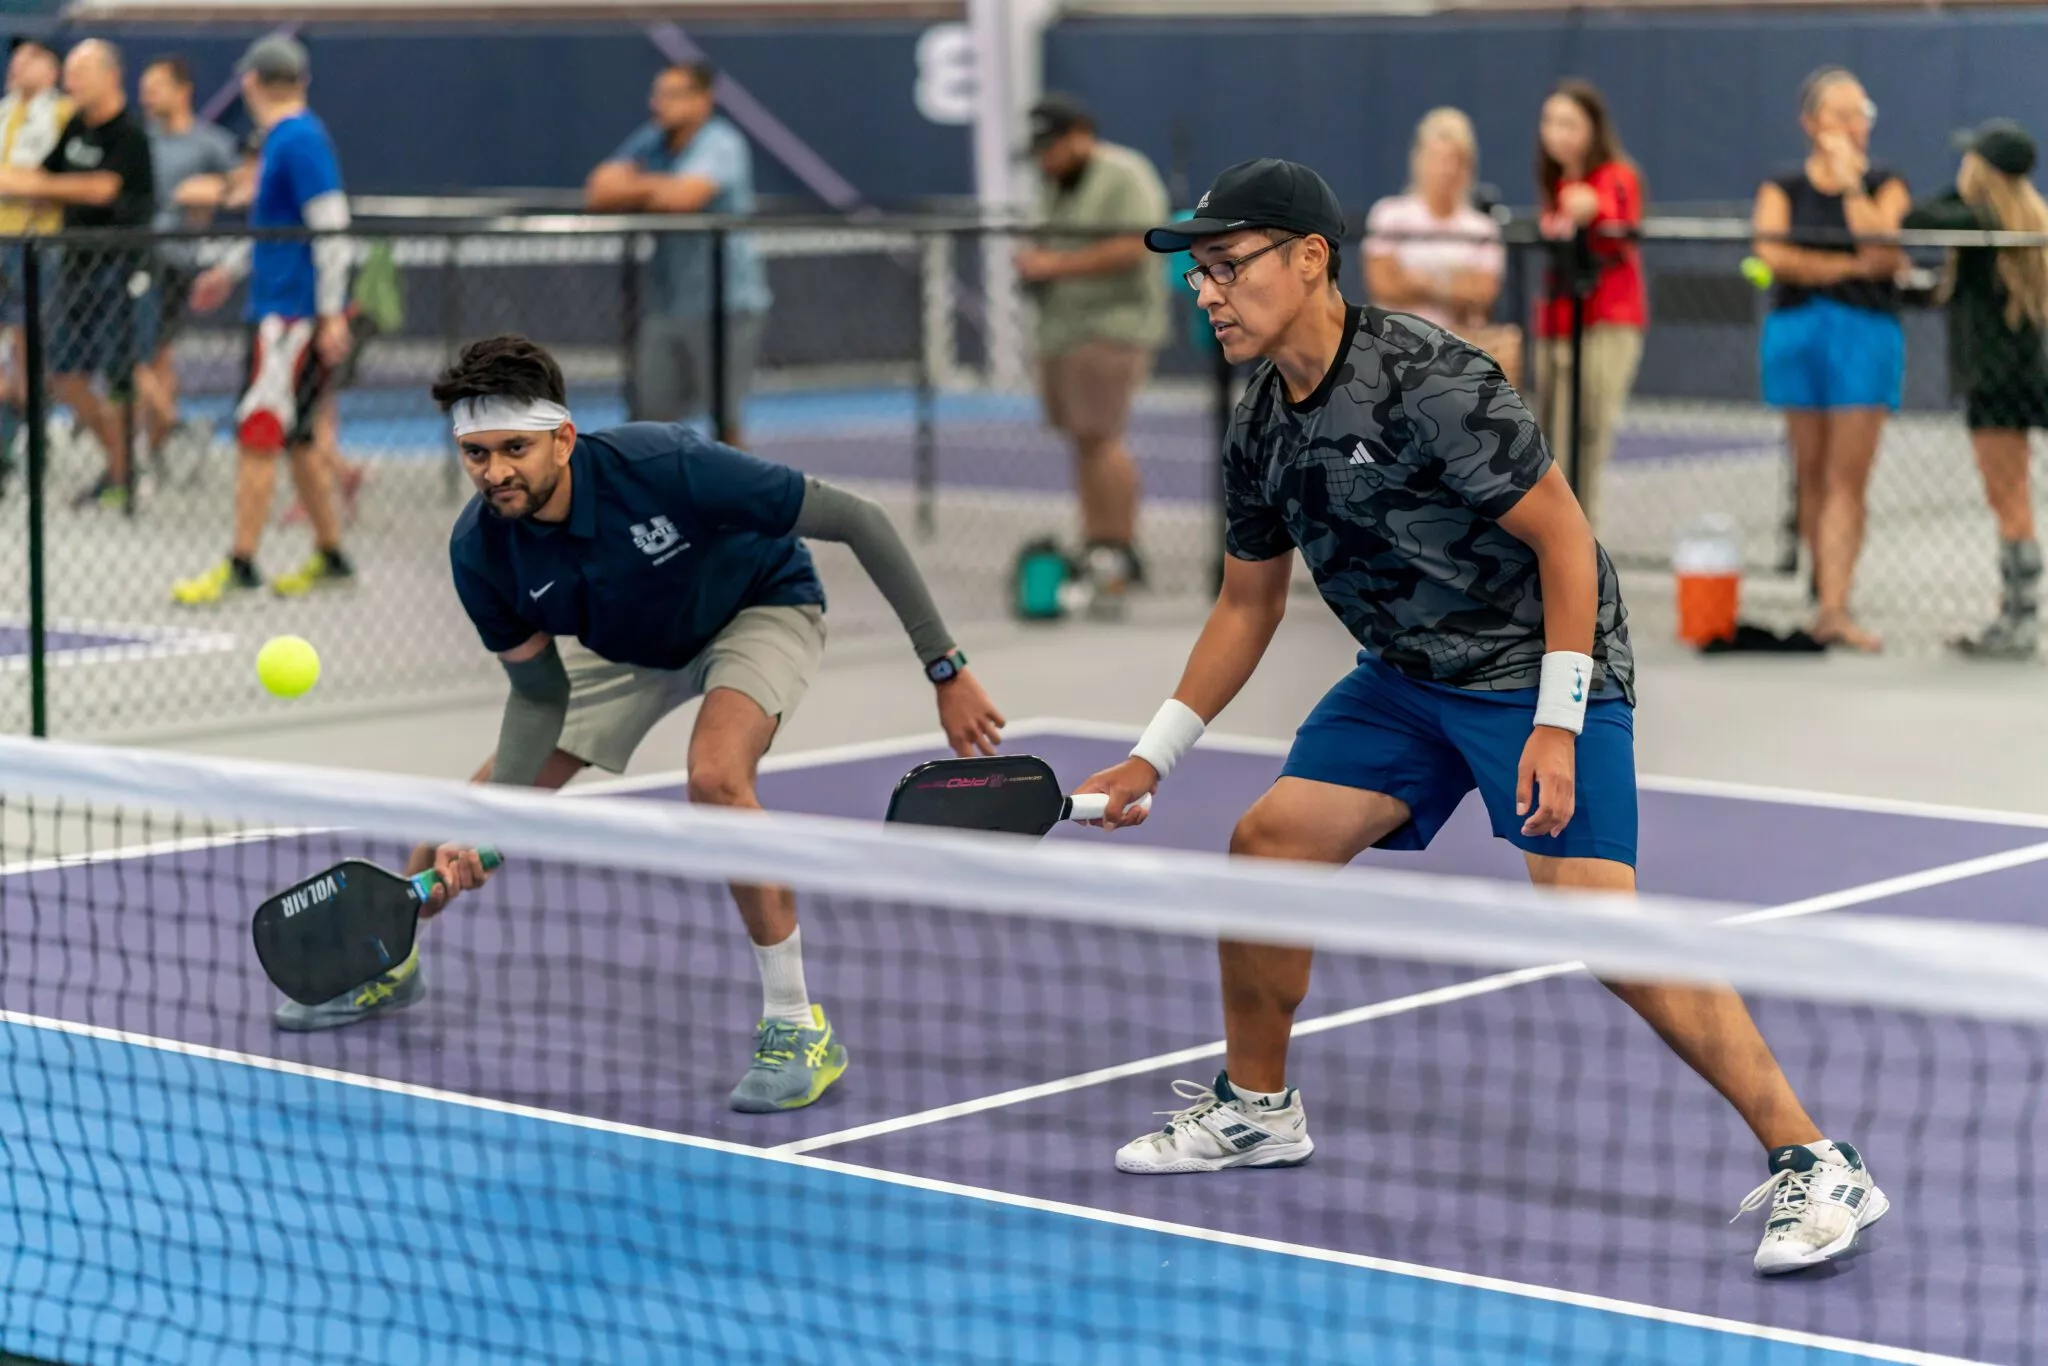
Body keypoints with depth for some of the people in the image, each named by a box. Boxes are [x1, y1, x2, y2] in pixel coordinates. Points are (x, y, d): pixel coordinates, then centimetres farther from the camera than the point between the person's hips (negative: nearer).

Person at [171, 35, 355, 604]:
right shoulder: (283, 140, 15)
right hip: (278, 311, 10)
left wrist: (331, 315, -21)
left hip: (293, 315, -10)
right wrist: (232, 270, 34)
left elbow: (331, 227, -20)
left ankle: (240, 566, -7)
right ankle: (330, 557, 21)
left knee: (258, 436, -9)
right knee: (294, 438, 14)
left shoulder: (299, 141, -15)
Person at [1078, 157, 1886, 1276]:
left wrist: (1557, 726, -23)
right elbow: (1248, 605, 16)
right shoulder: (1258, 432, 2)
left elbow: (1564, 539, -19)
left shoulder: (1426, 381, -23)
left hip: (1542, 665, -8)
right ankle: (1257, 1108, 23)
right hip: (1406, 676, 8)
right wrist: (1151, 758, 14)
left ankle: (1810, 1163, -17)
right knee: (1267, 843, 1)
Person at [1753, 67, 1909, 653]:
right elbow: (1773, 253, -9)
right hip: (1796, 333, 2)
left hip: (1866, 334, -2)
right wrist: (1848, 266, -10)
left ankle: (1834, 609, -15)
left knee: (1847, 480, -9)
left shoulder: (1884, 184, 6)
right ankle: (1828, 594, 13)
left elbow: (1887, 256, -12)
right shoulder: (1783, 187, 8)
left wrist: (1851, 182, -10)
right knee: (1812, 477, 5)